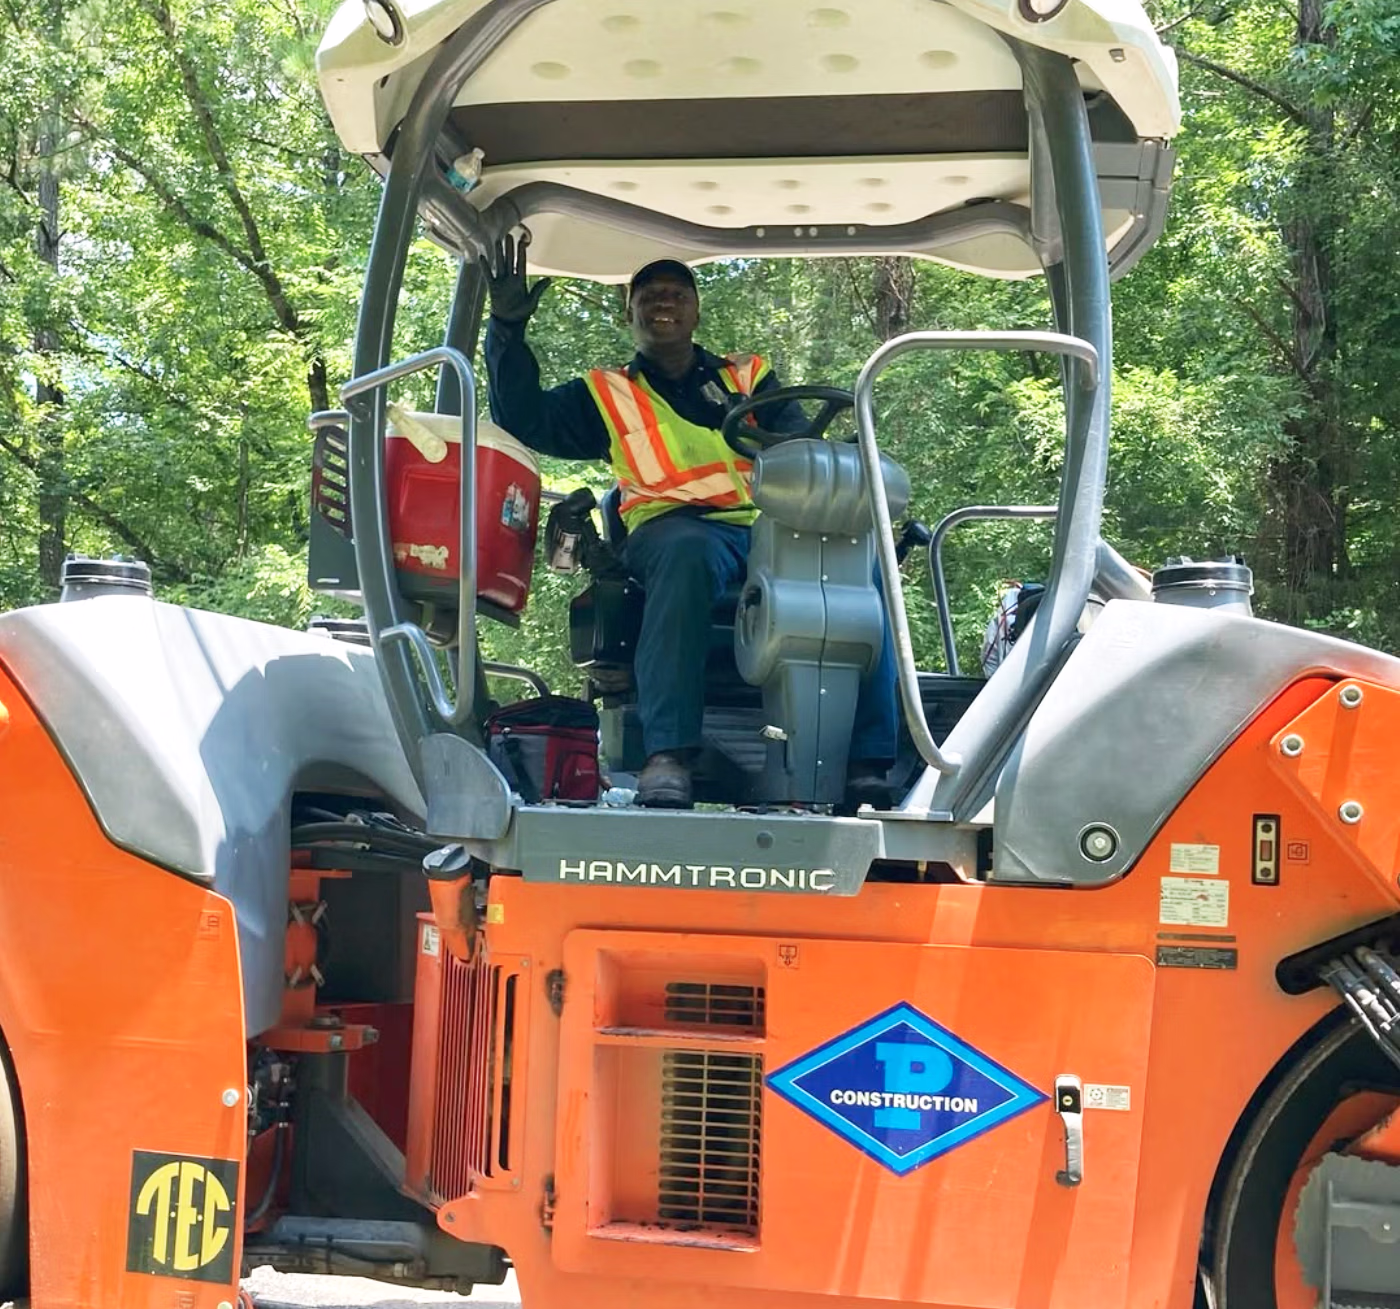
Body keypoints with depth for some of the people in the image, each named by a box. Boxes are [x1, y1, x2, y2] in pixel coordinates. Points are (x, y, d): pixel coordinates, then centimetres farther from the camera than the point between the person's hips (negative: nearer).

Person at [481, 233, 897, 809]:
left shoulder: (748, 376, 28)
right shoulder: (607, 393, 26)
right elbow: (526, 417, 12)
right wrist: (507, 329, 2)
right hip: (676, 529, -2)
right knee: (687, 552, -41)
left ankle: (867, 765, -34)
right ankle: (666, 755, -48)